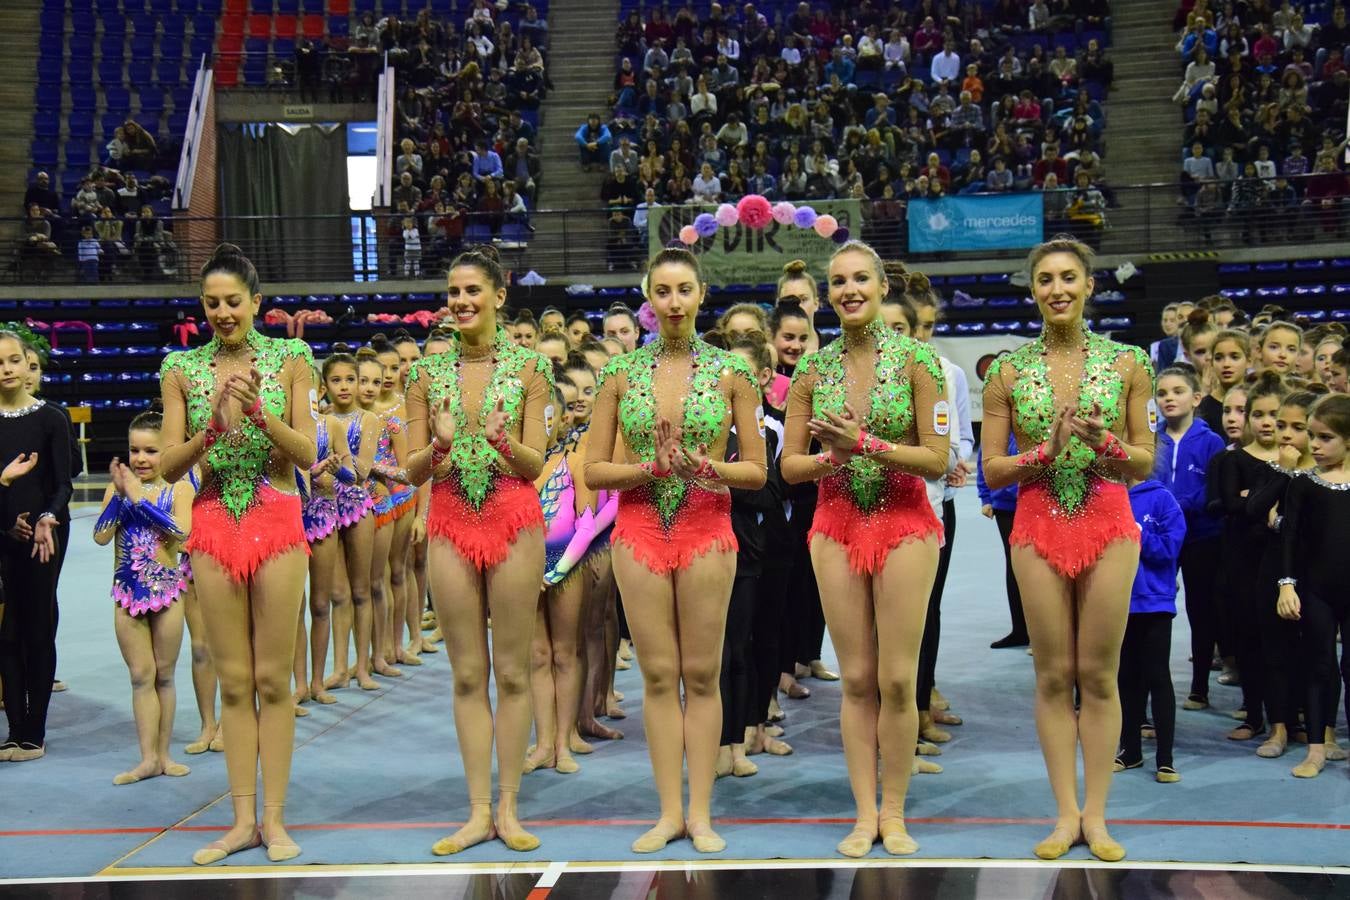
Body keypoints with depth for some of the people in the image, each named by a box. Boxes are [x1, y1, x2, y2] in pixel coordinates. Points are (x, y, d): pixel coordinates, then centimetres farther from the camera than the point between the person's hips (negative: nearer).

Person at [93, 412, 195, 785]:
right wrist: (120, 494, -18)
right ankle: (148, 758, 6)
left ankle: (163, 753, 18)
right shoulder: (119, 487, 1)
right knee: (141, 676, 3)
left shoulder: (179, 488, -5)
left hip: (167, 590, -2)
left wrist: (140, 498, -21)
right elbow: (101, 536, -9)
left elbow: (182, 533, -21)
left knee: (164, 675, 9)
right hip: (127, 591, 2)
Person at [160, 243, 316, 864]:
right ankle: (243, 820, 12)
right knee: (234, 680, 6)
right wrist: (212, 427, -16)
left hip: (277, 522, -2)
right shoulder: (182, 369, 5)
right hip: (214, 526, 2)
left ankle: (274, 818, 7)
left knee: (273, 679, 1)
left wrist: (259, 412, -18)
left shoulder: (288, 360, 1)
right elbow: (169, 467, 1)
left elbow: (308, 454, -3)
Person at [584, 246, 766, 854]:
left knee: (701, 673, 2)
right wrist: (651, 467, -12)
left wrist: (705, 467, -15)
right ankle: (669, 812, 12)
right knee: (658, 674, 4)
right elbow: (594, 470, 4)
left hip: (706, 529, -1)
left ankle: (700, 813, 10)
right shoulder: (621, 372, 4)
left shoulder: (731, 371, 2)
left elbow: (756, 470, 3)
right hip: (639, 530, 1)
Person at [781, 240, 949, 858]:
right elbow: (790, 465, 6)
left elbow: (937, 459, -8)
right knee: (857, 678, 6)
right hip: (837, 525, 2)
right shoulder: (812, 368, 4)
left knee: (898, 680, -1)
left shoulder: (916, 358, -4)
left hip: (904, 522, -2)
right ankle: (865, 813, 14)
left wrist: (867, 445, -18)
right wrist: (835, 456, -12)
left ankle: (894, 813, 13)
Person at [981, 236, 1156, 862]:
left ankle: (1096, 815, 13)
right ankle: (1065, 813, 14)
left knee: (1098, 674, 4)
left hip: (1109, 524, 0)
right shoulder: (1008, 371, 2)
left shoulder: (1126, 363, 2)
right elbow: (992, 469, 2)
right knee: (1053, 675, 5)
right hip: (1039, 527, 0)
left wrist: (1103, 443, -15)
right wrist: (1046, 452, -15)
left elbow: (1146, 464, 4)